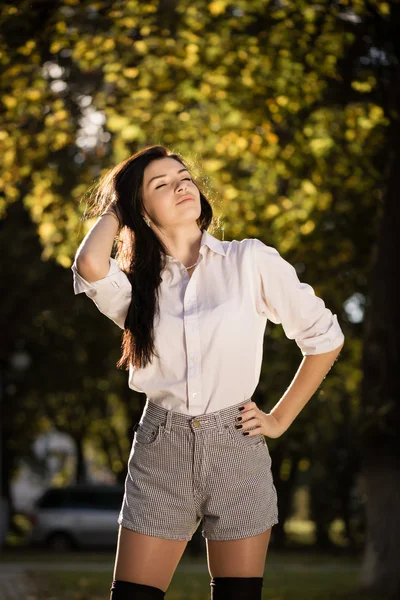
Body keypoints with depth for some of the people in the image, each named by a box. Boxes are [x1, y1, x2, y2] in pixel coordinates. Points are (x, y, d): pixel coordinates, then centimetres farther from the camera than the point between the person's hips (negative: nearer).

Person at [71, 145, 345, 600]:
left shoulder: (251, 261, -2)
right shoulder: (135, 285, 4)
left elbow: (324, 337, 4)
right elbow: (89, 265, -19)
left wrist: (280, 419, 4)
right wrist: (115, 209, -1)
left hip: (237, 449, -1)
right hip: (160, 453, 1)